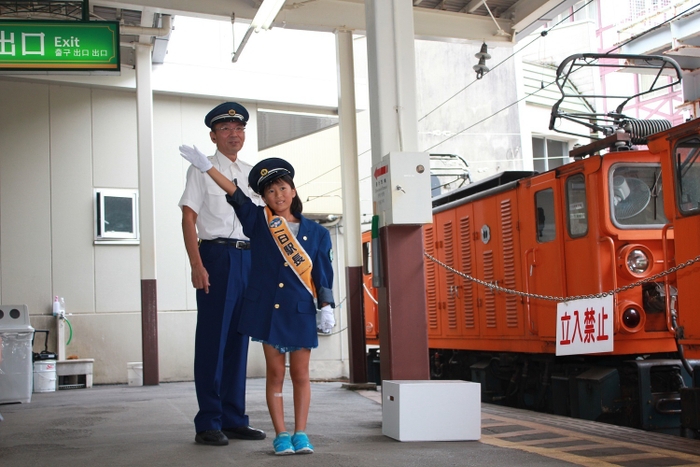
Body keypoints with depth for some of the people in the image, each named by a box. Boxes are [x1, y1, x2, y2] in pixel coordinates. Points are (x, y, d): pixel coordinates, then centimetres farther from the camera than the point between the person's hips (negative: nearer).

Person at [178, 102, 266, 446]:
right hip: (215, 254, -5)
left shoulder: (252, 173, 18)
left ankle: (234, 418, 15)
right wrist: (197, 265, -14)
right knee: (212, 338, -5)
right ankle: (208, 423, 2)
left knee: (238, 339, 8)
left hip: (248, 257, 5)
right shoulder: (202, 169, 4)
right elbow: (188, 217, -3)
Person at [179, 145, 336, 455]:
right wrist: (206, 166, -9)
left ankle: (300, 435, 12)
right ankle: (281, 436, 10)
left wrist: (326, 309, -4)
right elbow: (235, 193, -1)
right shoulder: (259, 221, 5)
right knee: (275, 374, 4)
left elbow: (323, 275, 5)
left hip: (300, 311, 0)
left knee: (300, 375, 4)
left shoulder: (316, 233, 5)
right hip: (267, 308, 0)